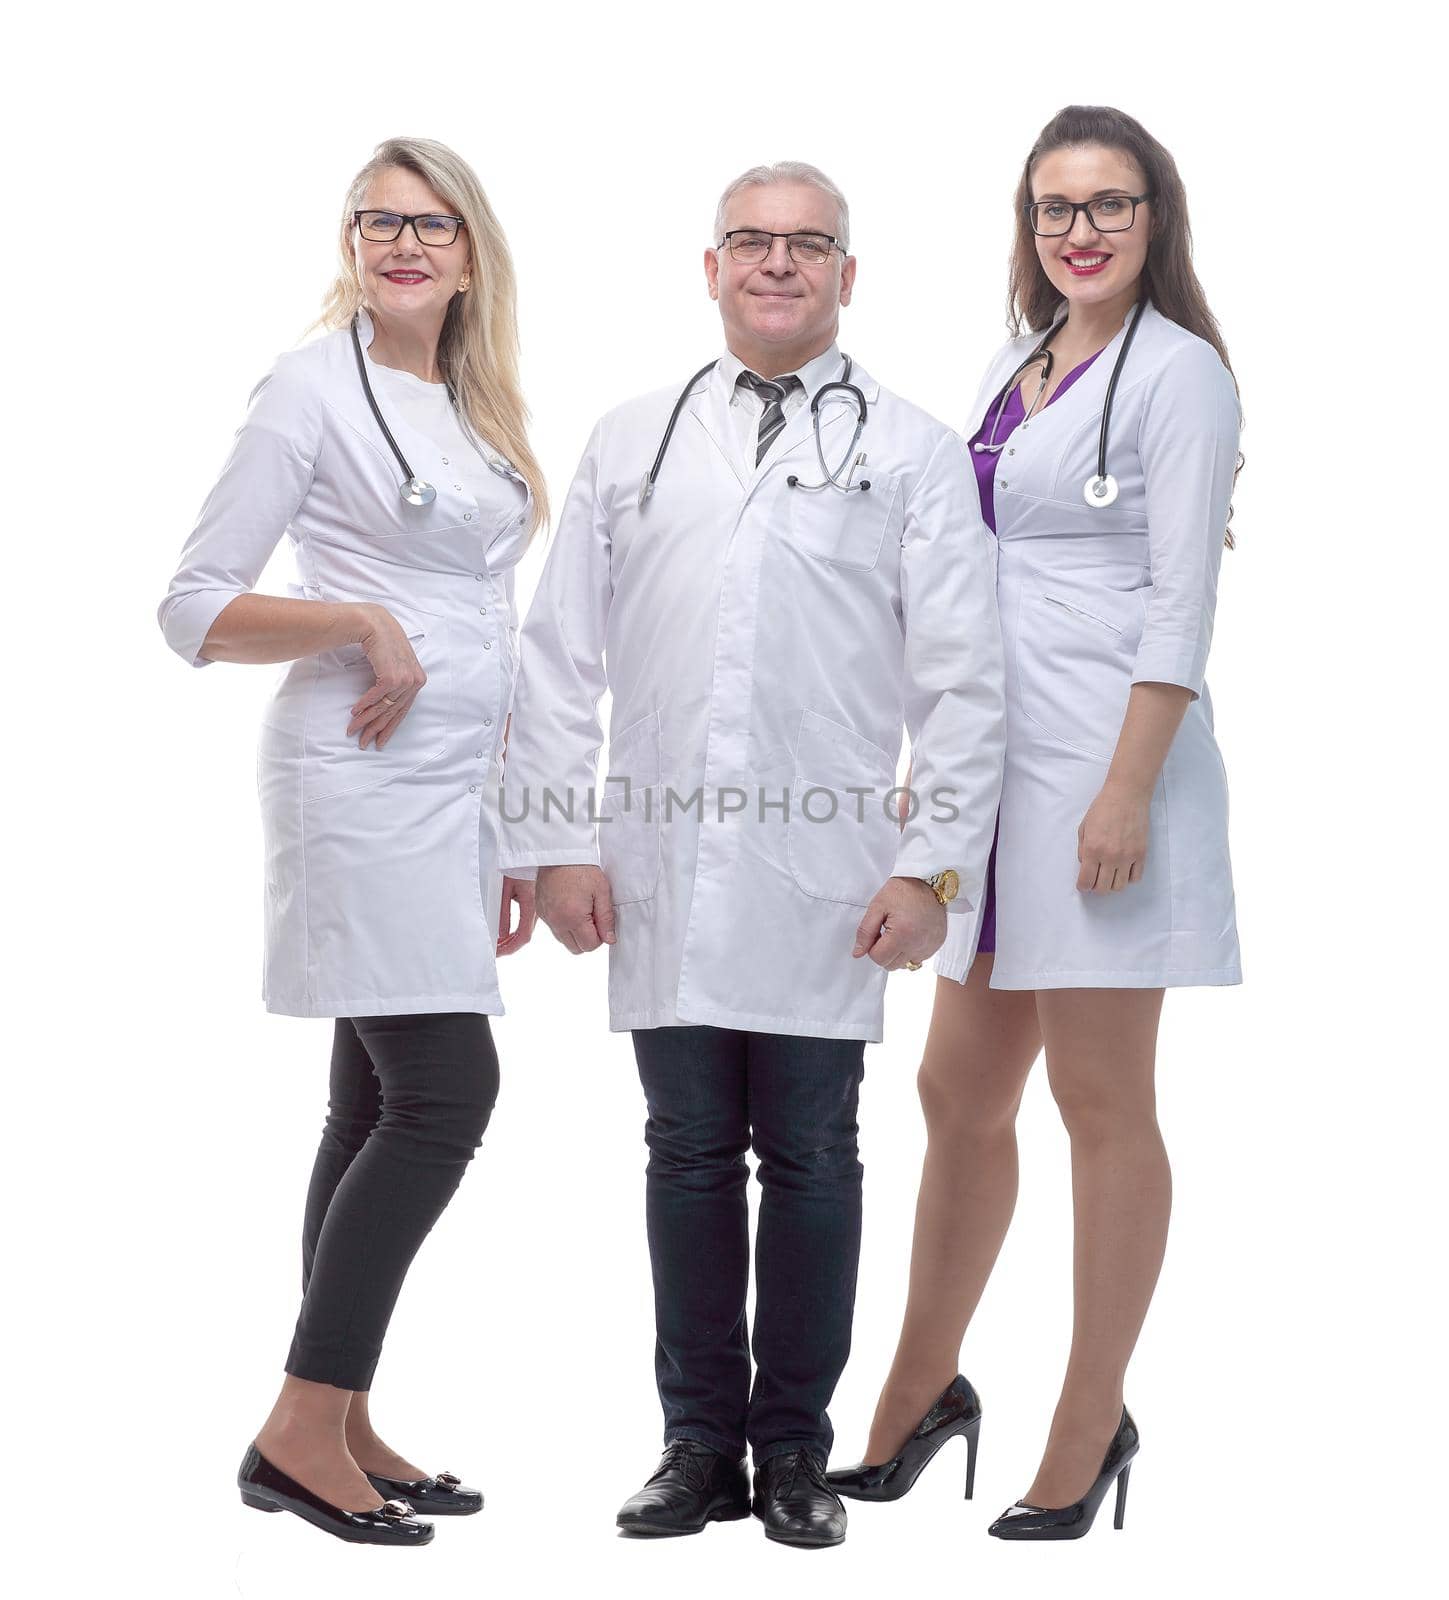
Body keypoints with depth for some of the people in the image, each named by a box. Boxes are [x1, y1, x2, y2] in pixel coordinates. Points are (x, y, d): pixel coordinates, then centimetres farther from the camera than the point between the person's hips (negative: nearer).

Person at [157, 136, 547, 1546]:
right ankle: (300, 1431, -6)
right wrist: (361, 622, -19)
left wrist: (511, 833, 18)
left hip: (458, 783, 7)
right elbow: (196, 608, -7)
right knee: (446, 1090, -14)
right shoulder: (314, 387, -6)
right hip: (361, 780, -7)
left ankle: (341, 1427, 15)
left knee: (380, 1110, 8)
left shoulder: (476, 411, 16)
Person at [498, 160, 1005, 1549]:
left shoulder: (914, 454, 5)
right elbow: (561, 657, 10)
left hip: (826, 881, -2)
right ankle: (699, 1445, 17)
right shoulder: (629, 444, 13)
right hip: (664, 872, 2)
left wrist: (935, 865, -6)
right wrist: (557, 839, 3)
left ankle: (794, 1449, 16)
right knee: (689, 1156, 7)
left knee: (810, 1161, 5)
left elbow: (962, 679, 1)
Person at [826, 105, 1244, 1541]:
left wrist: (1129, 789, -19)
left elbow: (1181, 601, -13)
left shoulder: (1176, 372, -6)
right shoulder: (1014, 367, 16)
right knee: (958, 1088, 13)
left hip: (1107, 767, -7)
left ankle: (1089, 1430, 11)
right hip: (999, 773, 8)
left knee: (1100, 1103, 0)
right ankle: (922, 1393, 28)